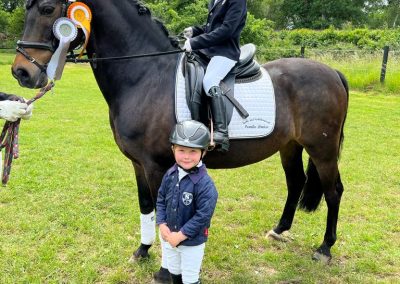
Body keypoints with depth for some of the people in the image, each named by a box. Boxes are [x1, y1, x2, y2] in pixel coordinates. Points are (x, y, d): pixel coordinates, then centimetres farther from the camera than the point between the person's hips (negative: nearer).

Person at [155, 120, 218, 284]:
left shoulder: (205, 184, -26)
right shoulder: (170, 175, -8)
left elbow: (202, 216, -25)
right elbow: (161, 200, 2)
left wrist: (180, 235, -22)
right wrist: (162, 225, -10)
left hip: (192, 241, -5)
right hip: (168, 236, 5)